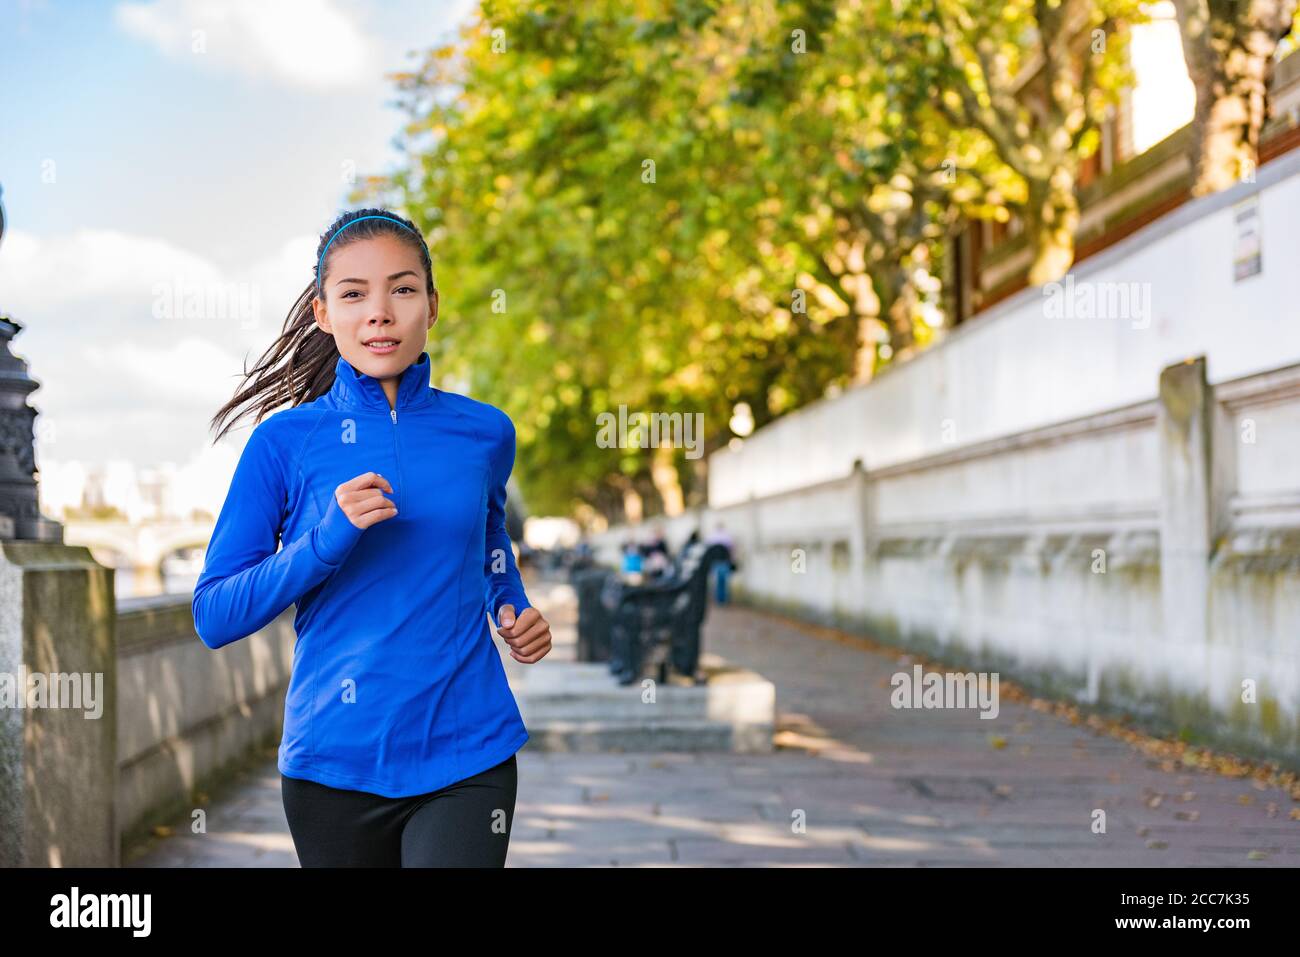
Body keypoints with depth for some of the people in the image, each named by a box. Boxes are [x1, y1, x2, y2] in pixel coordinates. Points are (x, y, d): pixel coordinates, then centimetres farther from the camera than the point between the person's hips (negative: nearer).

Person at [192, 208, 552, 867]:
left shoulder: (484, 433, 3)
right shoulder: (285, 441, -3)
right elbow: (213, 617, -6)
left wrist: (516, 612, 5)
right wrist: (327, 539, -19)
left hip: (467, 755, 0)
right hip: (334, 759, 0)